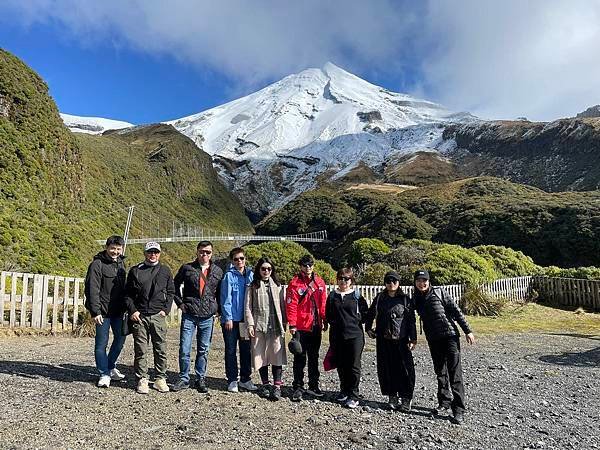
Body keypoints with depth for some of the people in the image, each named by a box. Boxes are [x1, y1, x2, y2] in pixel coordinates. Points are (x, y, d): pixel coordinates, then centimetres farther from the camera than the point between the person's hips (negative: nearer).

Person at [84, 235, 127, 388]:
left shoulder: (120, 263, 10)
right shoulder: (97, 264, -11)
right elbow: (92, 290, -16)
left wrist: (125, 306, 13)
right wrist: (95, 312, -20)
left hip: (118, 311, 7)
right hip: (103, 311, -7)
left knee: (120, 337, 15)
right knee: (102, 343, 1)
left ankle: (110, 367, 34)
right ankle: (104, 374, 15)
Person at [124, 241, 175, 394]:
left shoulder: (165, 271, 9)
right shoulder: (135, 271, 6)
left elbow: (171, 292, 13)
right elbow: (127, 293, 8)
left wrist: (166, 309, 1)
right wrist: (132, 310, -3)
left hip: (158, 315, 1)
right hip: (139, 316, -1)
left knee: (161, 349, 4)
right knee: (140, 350, 4)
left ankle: (160, 379, 16)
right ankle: (142, 379, 15)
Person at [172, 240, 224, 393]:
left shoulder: (218, 271, 5)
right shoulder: (187, 268, 1)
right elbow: (175, 286, 12)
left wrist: (217, 309, 8)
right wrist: (180, 303, 4)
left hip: (207, 317, 1)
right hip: (189, 315, -1)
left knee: (203, 350, 10)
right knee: (184, 349, 2)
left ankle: (201, 379, 23)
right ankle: (184, 379, 18)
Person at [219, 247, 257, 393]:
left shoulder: (251, 275, 5)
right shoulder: (229, 275, -6)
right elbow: (226, 298, -8)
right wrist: (228, 318, -12)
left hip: (246, 319, 4)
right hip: (231, 319, -3)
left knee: (246, 350, 11)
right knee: (231, 350, 6)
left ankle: (245, 379, 23)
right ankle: (232, 380, 17)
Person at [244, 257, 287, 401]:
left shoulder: (277, 286, 10)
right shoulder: (252, 287, 5)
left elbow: (282, 305, 11)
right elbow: (247, 307, 2)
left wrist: (284, 322, 7)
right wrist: (250, 324, -5)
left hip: (275, 326, 1)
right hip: (259, 326, 0)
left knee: (277, 356, -3)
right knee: (261, 356, 6)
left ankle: (277, 386, 4)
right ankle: (266, 384, 20)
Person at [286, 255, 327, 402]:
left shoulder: (319, 282, 7)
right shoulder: (295, 283, -8)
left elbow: (323, 303, 13)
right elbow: (291, 305, -12)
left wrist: (324, 320, 11)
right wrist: (292, 324, -16)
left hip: (315, 326, 5)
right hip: (300, 327, -5)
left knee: (314, 357, 15)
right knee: (300, 358, 3)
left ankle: (313, 386, 28)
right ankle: (298, 388, 15)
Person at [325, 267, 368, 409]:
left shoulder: (357, 296, 0)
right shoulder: (332, 296, 6)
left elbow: (365, 313, 4)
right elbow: (328, 314, 14)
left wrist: (356, 320, -5)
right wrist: (333, 322, 2)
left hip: (355, 335, -3)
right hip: (337, 336, 3)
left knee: (354, 366, -1)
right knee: (341, 365, 12)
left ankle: (353, 396, 9)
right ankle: (344, 391, 30)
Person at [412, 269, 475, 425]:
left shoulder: (439, 292, -4)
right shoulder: (415, 299, 6)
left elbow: (456, 311, -4)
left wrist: (467, 331, -7)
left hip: (450, 335, -4)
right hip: (433, 339, 4)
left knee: (455, 373, -6)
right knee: (440, 372, 13)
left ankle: (458, 409, -1)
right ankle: (444, 403, 26)